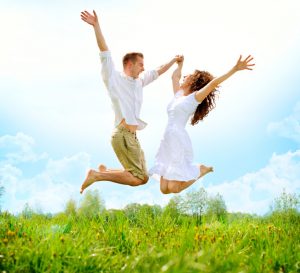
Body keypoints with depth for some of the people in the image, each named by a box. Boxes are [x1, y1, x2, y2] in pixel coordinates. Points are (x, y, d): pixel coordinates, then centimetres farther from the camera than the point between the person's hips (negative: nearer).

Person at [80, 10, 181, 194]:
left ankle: (105, 170, 19)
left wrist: (174, 61, 39)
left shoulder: (139, 82, 20)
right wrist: (96, 26, -19)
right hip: (123, 135, -9)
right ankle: (97, 175, -6)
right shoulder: (115, 78, -2)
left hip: (133, 136, 9)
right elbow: (105, 54, -11)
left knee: (143, 178, 11)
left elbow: (157, 73, 34)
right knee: (138, 178, -13)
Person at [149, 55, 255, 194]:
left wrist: (235, 68, -22)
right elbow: (175, 76, 36)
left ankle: (200, 171, 11)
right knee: (164, 189, 1)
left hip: (179, 141, -7)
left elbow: (213, 83, -13)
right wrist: (180, 64, 52)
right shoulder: (178, 95, 19)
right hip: (167, 142, 7)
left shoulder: (195, 97, 0)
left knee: (173, 188, -13)